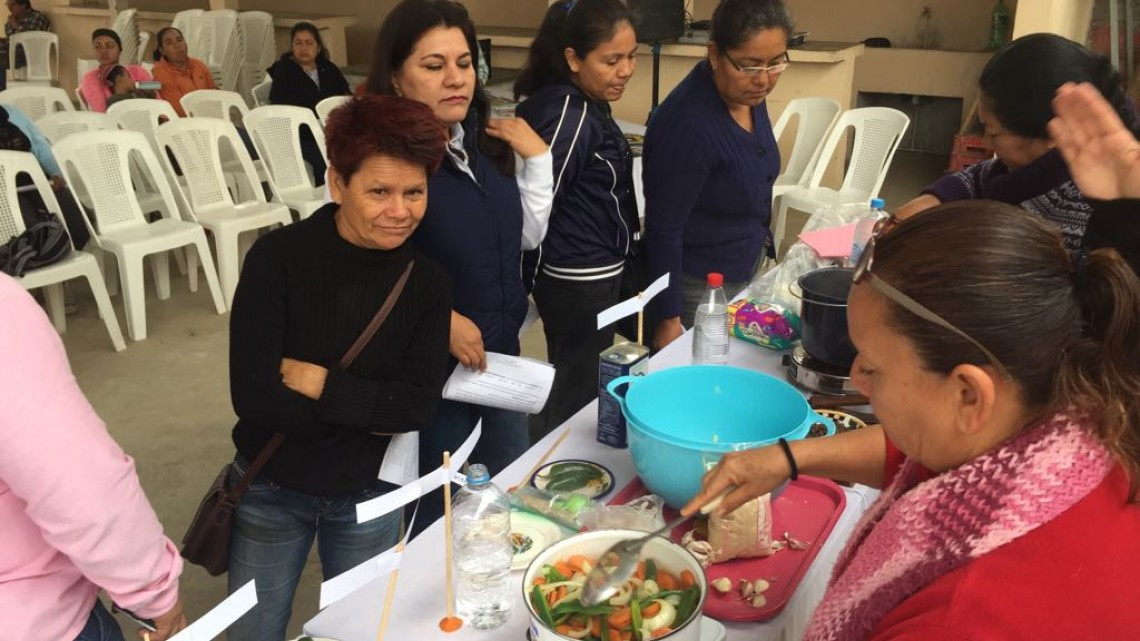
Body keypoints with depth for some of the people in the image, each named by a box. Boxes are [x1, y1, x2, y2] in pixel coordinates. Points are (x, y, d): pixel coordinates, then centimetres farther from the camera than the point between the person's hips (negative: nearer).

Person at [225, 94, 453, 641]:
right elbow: (253, 396, -23)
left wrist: (319, 383, -21)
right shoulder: (277, 258, -18)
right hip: (270, 488, -1)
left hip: (368, 495, 2)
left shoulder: (428, 282, -11)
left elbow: (419, 407, -16)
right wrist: (370, 414, -18)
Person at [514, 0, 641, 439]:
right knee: (579, 396, 5)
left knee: (568, 388, 22)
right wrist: (530, 283, -16)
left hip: (586, 274, 10)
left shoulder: (580, 104, 7)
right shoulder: (571, 115, -22)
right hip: (581, 281, -10)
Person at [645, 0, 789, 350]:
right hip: (698, 285, -8)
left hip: (744, 270, 8)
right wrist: (669, 318, -18)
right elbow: (664, 230, -23)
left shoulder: (746, 93, -4)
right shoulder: (686, 123, -28)